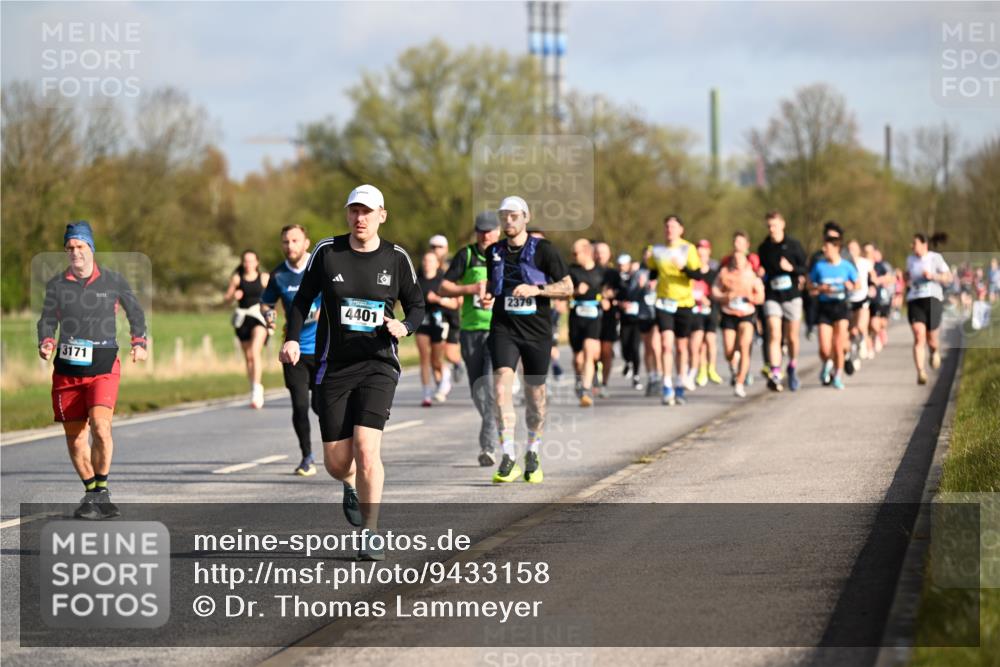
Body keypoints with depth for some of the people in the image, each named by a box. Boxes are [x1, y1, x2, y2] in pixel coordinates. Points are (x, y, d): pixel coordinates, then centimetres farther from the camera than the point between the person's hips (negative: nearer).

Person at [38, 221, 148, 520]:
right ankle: (92, 491, 21)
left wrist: (139, 342, 4)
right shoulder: (56, 284, 5)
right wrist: (46, 343, -6)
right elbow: (47, 319, 13)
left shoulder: (113, 281, 1)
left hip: (103, 368, -3)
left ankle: (100, 489, -10)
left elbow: (134, 310, 15)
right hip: (67, 369, 3)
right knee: (75, 437, 4)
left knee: (100, 425, -23)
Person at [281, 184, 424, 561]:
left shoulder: (396, 258, 1)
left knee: (366, 447, -19)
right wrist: (292, 339, -6)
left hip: (378, 364, -1)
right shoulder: (327, 252, 0)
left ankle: (371, 534, -7)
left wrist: (404, 327, -11)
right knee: (336, 462, 1)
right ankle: (352, 487, 40)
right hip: (334, 367, 1)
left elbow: (416, 305, 11)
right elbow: (303, 299, 9)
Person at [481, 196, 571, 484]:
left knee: (535, 395, 7)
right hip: (503, 328, 2)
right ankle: (509, 458, -18)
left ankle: (532, 455, 28)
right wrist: (487, 294, 3)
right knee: (501, 386, -18)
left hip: (537, 330, -2)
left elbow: (567, 287, -5)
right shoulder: (494, 252, 8)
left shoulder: (542, 249, -4)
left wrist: (536, 289, -20)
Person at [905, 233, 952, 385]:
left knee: (931, 338, 3)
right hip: (914, 301, 2)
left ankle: (935, 351, 42)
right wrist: (907, 280, 13)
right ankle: (921, 372, -22)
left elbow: (948, 278, -2)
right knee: (919, 337, -15)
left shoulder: (935, 258, 0)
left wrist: (933, 276, -16)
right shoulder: (910, 260, 13)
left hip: (932, 298, -2)